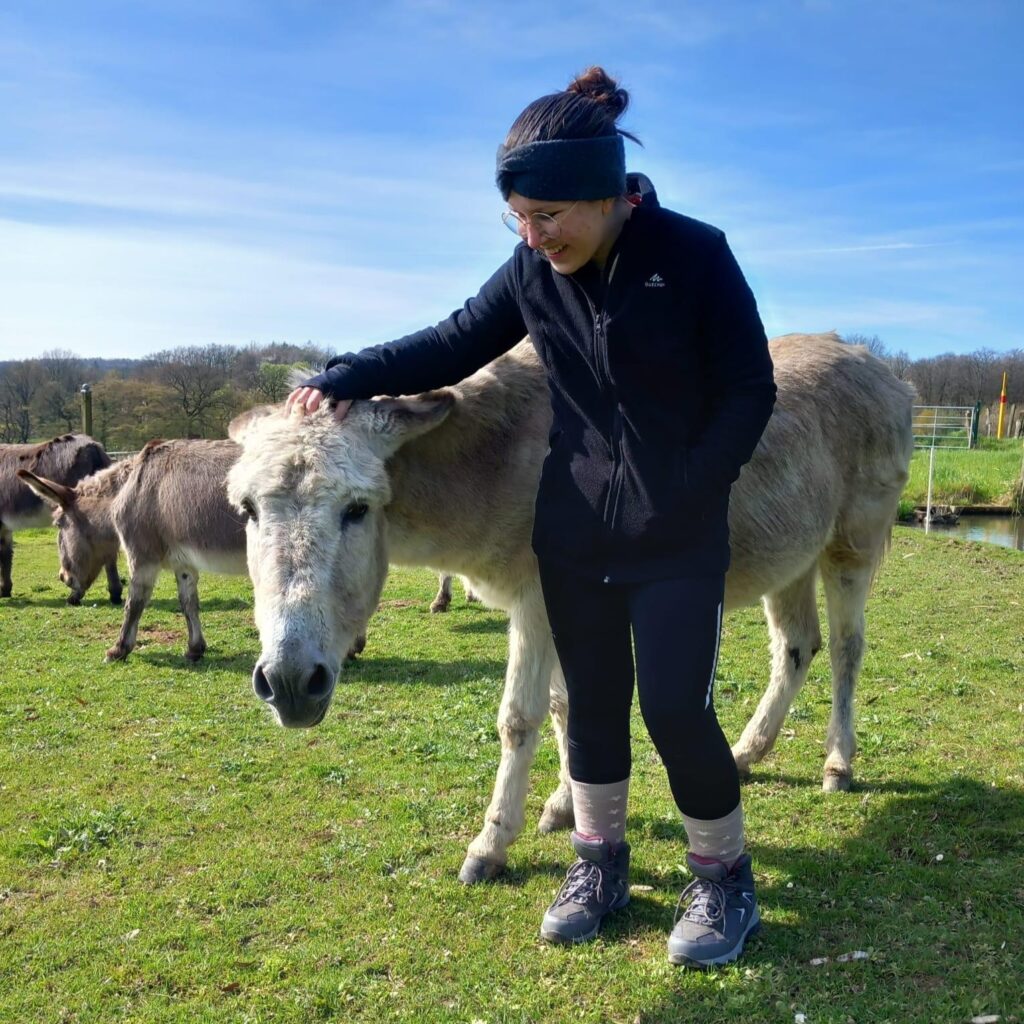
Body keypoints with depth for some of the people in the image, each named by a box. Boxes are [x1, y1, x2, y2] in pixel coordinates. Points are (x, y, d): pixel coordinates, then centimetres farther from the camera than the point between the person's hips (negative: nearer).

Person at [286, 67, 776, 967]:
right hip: (573, 534, 4)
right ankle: (600, 861, 33)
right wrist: (346, 379, -4)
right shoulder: (532, 271, -2)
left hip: (680, 538, -4)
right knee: (592, 700, 13)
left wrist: (685, 495, -17)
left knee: (676, 709, -2)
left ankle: (724, 878, 22)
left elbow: (750, 388, -10)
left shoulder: (694, 254, -14)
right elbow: (453, 347, 7)